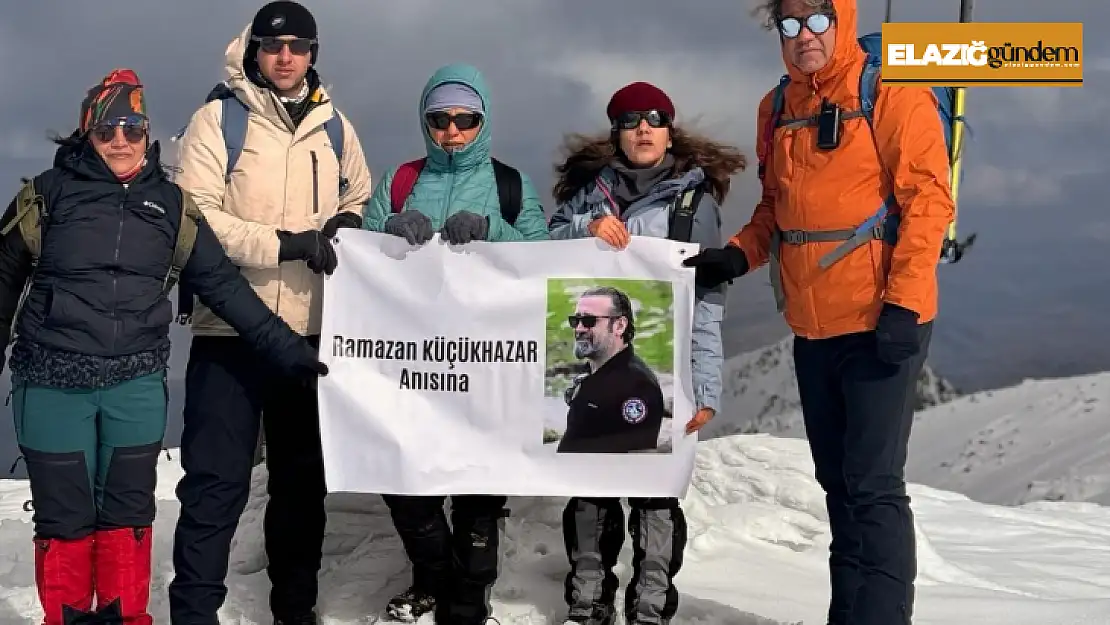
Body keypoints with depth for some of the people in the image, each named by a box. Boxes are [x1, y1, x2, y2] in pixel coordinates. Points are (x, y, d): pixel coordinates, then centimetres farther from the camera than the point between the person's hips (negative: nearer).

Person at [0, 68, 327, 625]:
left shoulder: (172, 205, 7)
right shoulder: (47, 196, 1)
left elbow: (223, 285, 8)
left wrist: (287, 349, 3)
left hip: (136, 386, 2)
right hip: (52, 384, -1)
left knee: (128, 514, 6)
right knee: (65, 517, 3)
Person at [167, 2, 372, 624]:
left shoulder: (335, 127, 10)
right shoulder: (219, 120, -5)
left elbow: (359, 198, 24)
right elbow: (194, 215, -14)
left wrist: (346, 225, 0)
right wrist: (286, 244, -20)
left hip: (312, 329, 5)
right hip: (231, 328, -5)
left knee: (304, 477, 14)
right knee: (218, 480, -6)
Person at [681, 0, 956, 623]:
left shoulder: (892, 93, -8)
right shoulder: (777, 108, 11)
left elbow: (928, 200, -13)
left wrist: (902, 304, -20)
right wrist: (740, 254, 2)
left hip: (881, 324, -7)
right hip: (813, 328, 7)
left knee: (873, 485, -9)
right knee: (838, 480, 14)